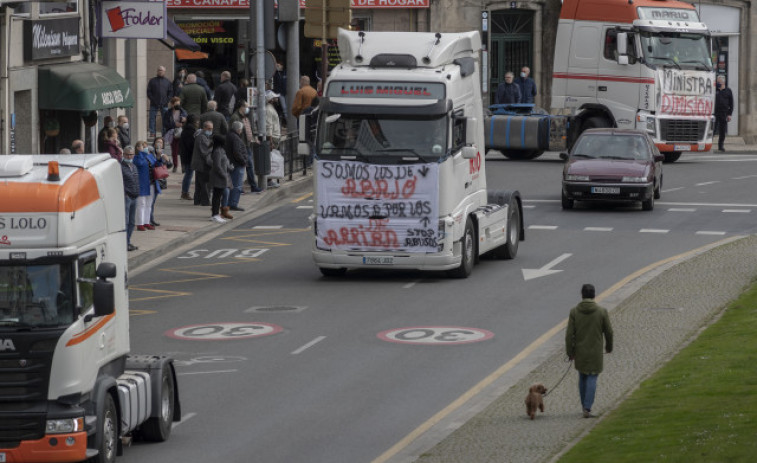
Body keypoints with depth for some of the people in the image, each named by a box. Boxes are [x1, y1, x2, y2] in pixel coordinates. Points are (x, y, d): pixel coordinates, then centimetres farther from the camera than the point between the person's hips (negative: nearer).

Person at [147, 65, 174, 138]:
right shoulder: (152, 81, 7)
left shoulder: (168, 82, 10)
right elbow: (149, 92, 4)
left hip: (164, 105, 1)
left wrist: (166, 101, -5)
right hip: (154, 104, -1)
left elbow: (171, 92, 8)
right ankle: (152, 133, -1)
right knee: (152, 119, -4)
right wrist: (153, 100, -8)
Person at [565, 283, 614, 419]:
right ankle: (587, 409, -9)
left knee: (582, 377, 18)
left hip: (580, 351, 2)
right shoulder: (602, 311, -10)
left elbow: (569, 334, -8)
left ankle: (585, 406, 27)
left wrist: (570, 352, 1)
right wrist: (609, 346, 16)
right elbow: (608, 331, -2)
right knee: (592, 379, 2)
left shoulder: (574, 311, -8)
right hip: (595, 351, -2)